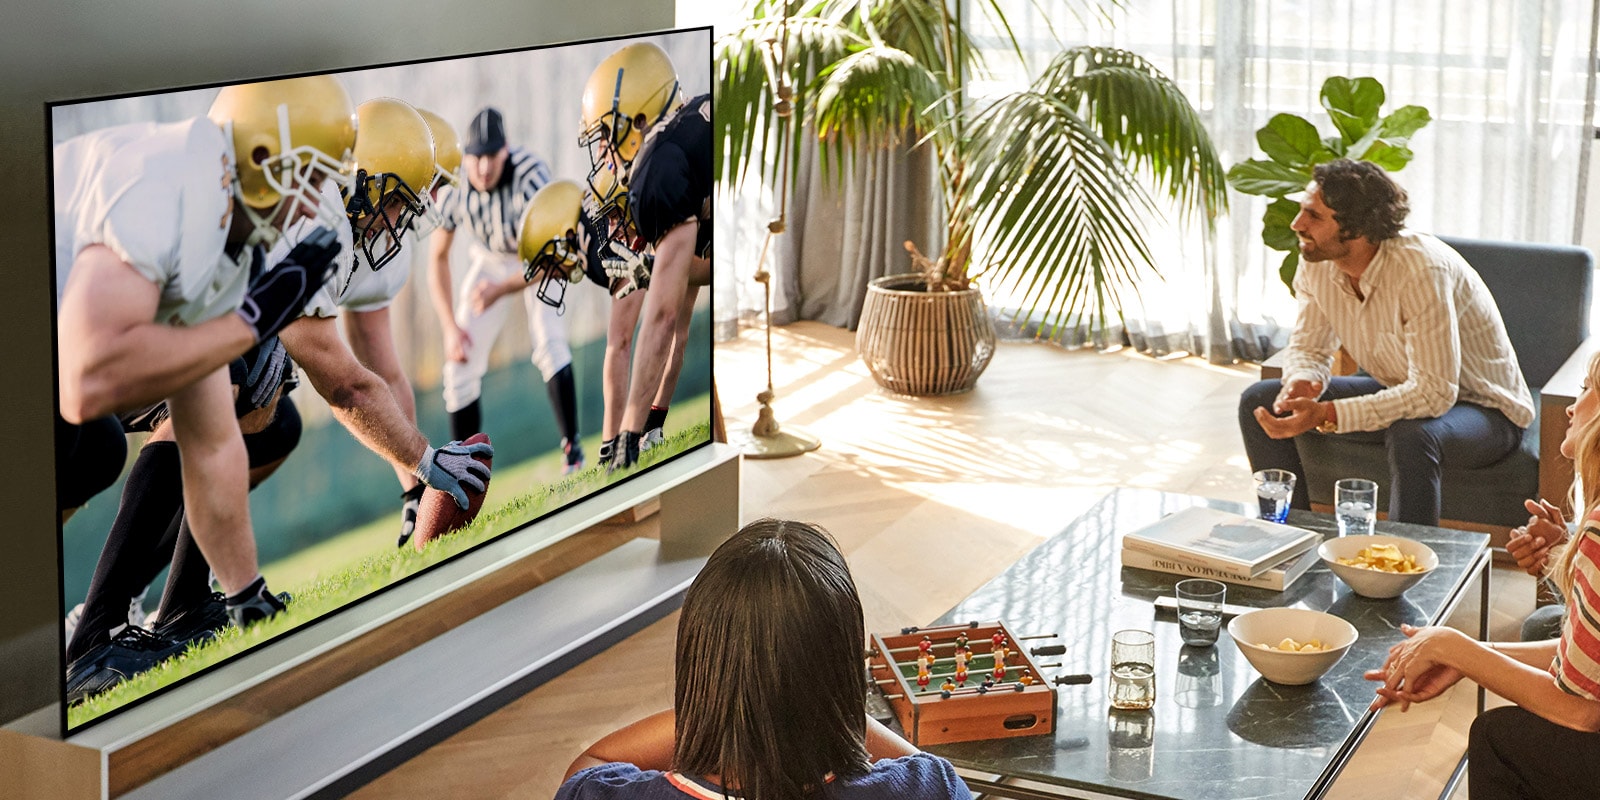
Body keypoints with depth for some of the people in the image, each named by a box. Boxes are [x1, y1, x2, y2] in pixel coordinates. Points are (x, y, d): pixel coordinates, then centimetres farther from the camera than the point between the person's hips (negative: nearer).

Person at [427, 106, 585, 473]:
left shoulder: (531, 178, -36)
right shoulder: (451, 187, -25)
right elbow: (438, 258, -13)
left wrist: (501, 290, -48)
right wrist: (450, 327, -20)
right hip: (489, 260, 3)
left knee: (549, 344, -25)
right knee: (461, 362, -3)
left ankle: (572, 449, -16)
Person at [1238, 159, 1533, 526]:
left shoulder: (1421, 271, -33)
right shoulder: (1316, 264, -11)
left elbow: (1435, 392, -36)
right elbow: (1308, 346, 3)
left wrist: (1326, 416, -41)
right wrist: (1303, 381, -23)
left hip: (1483, 409, -7)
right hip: (1402, 392, 7)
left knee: (1411, 436, -41)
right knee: (1259, 403, -4)